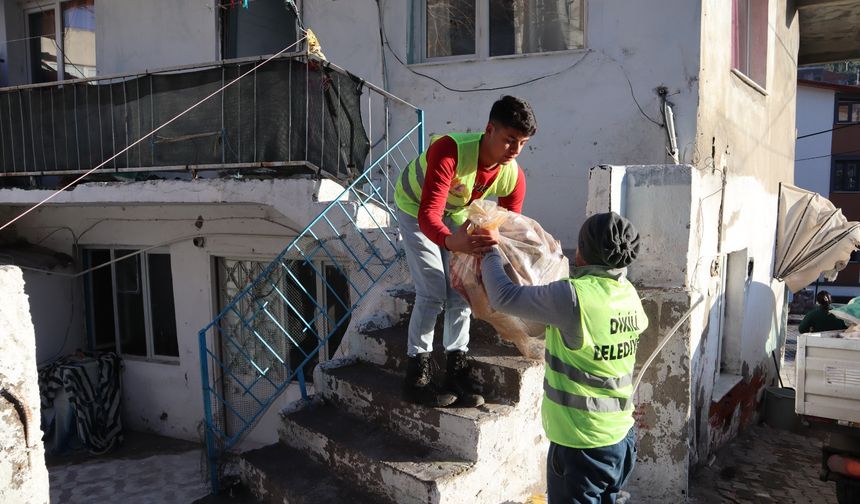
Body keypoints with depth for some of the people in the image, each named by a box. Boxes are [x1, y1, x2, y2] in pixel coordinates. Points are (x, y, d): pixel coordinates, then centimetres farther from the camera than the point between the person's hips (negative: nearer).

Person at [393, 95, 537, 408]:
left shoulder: (514, 177, -22)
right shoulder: (450, 151, -41)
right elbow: (428, 215, -48)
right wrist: (451, 242, -69)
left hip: (456, 214, 6)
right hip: (415, 210, -5)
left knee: (461, 290, -1)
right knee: (433, 292, -14)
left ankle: (456, 371, 10)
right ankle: (416, 378, -4)